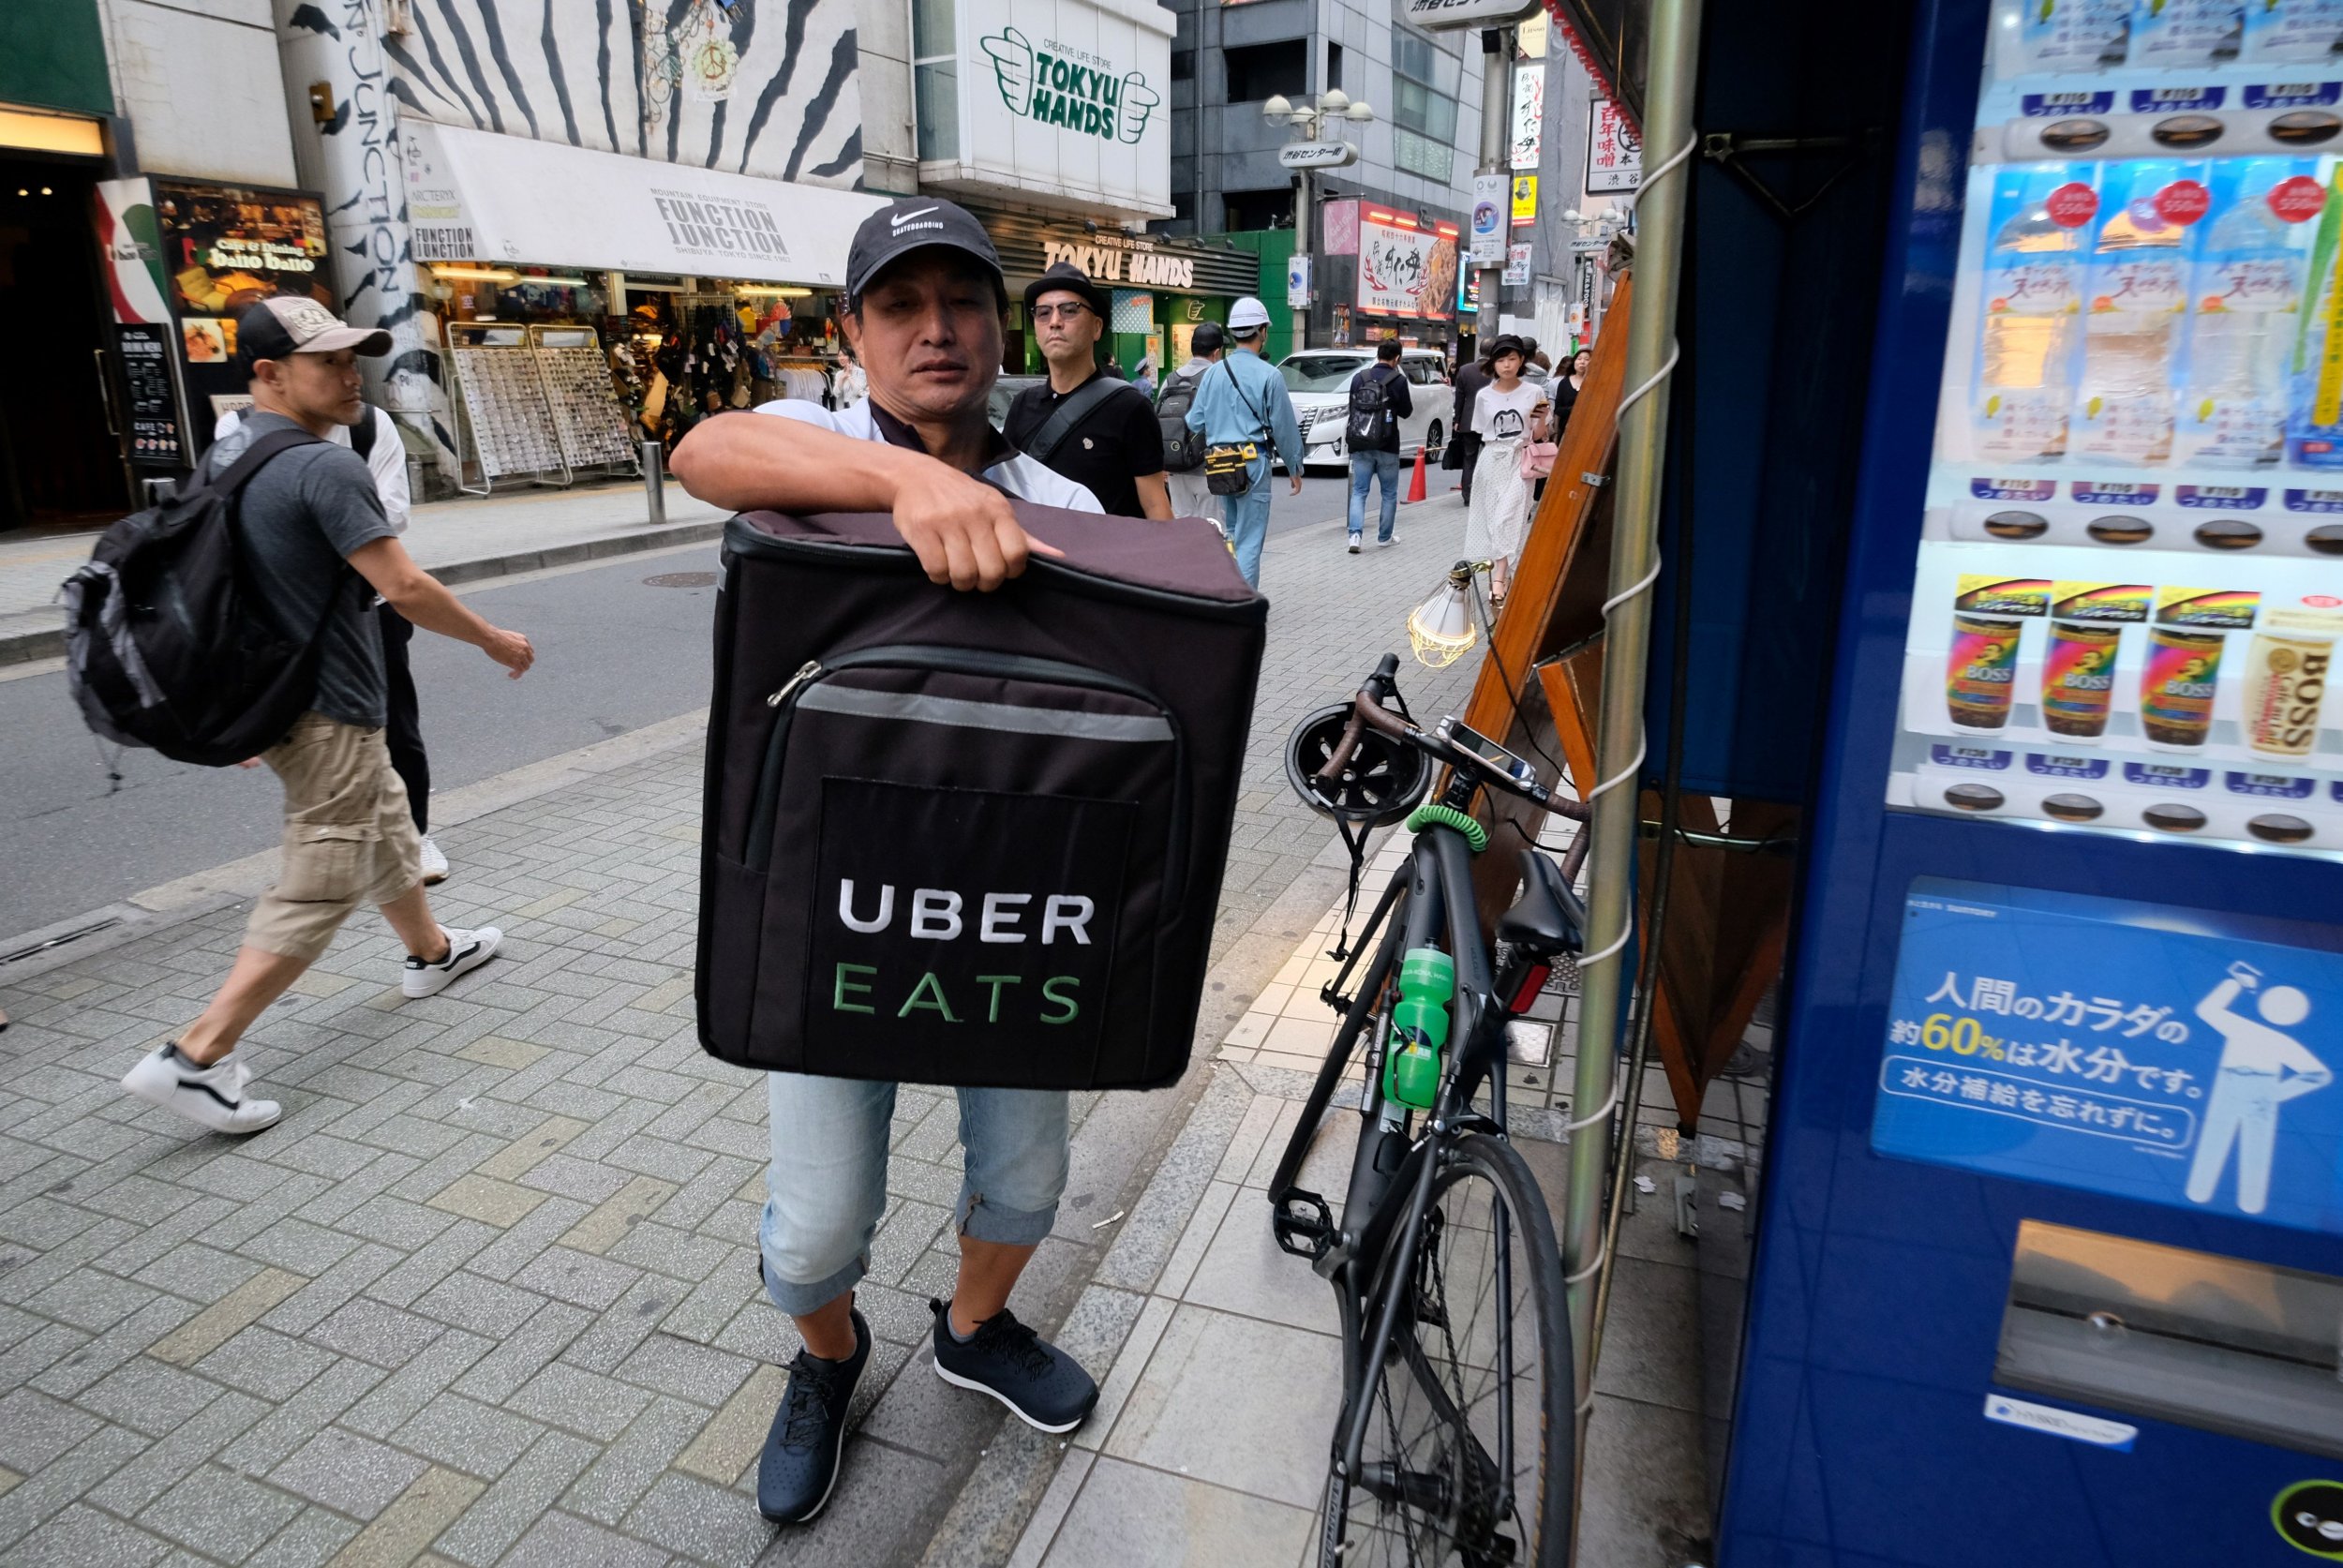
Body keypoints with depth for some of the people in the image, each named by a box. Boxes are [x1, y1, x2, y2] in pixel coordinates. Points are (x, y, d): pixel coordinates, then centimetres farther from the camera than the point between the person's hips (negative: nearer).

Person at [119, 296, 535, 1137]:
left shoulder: (223, 457, 7)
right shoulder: (325, 467, -22)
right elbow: (404, 588, -25)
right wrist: (494, 640, -10)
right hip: (329, 714, -10)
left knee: (386, 822, 26)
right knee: (316, 892, -3)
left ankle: (432, 952, 45)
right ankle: (194, 1059, -2)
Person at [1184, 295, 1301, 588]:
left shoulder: (1214, 373, 6)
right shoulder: (1269, 375, -8)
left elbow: (1195, 421, 6)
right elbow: (1284, 427, -4)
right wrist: (1295, 468, 5)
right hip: (1252, 461, -5)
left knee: (1233, 534, 20)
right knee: (1250, 540, -2)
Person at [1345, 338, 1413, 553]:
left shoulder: (1359, 377, 1)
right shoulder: (1398, 380, -10)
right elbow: (1405, 411, 0)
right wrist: (1412, 404, 21)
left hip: (1361, 445, 2)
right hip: (1387, 446, -2)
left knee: (1359, 491, 6)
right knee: (1390, 493, 12)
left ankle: (1355, 534, -12)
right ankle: (1384, 537, 18)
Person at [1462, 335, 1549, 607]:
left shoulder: (1534, 392, 1)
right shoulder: (1484, 396, 4)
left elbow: (1538, 436, 6)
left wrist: (1541, 420, -13)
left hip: (1519, 462, -2)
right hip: (1491, 461, 2)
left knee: (1507, 520, -14)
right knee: (1492, 519, 0)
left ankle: (1499, 581, -21)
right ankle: (1503, 576, 11)